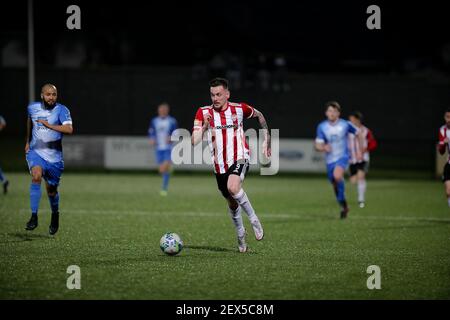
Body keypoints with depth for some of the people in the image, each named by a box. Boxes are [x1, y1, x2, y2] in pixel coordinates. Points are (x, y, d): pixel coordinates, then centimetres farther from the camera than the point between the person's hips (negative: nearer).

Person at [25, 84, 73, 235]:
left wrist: (49, 125, -24)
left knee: (51, 190, 9)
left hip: (54, 156, -1)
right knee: (36, 176, -29)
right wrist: (28, 141, 32)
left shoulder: (61, 110, -10)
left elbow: (69, 129, -25)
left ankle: (55, 215, 41)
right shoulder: (32, 108, 2)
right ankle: (34, 217, -29)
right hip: (35, 153, 1)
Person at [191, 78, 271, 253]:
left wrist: (267, 140, 13)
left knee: (232, 187, -33)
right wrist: (204, 126, -26)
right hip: (219, 165, 3)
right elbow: (194, 141, -11)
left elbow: (259, 115, 16)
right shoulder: (203, 113, -5)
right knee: (232, 203, 14)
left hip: (239, 159, -3)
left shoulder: (239, 109, -5)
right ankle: (241, 234, 40)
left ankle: (254, 219, -14)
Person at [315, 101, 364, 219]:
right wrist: (324, 148, -31)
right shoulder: (322, 127, -5)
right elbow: (317, 145, -8)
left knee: (337, 175, -32)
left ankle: (343, 202, -16)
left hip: (343, 157, -4)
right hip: (330, 159, 4)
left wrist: (359, 151, 7)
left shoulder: (345, 124, -9)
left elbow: (358, 133, 10)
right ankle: (344, 208, 33)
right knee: (335, 185, 11)